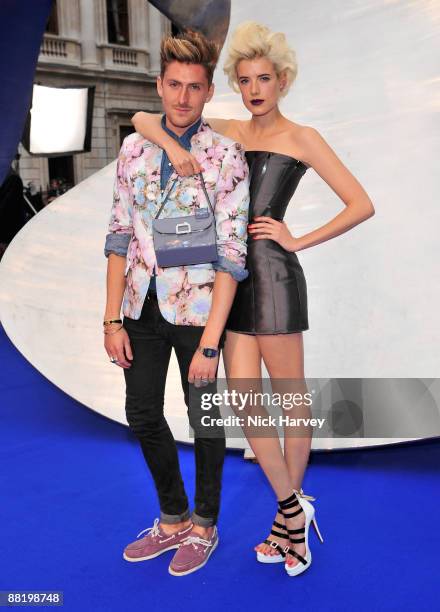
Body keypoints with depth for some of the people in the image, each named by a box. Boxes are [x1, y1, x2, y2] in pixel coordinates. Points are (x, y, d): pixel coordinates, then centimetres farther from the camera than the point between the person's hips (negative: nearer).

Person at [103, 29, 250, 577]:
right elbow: (120, 236, 4)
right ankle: (173, 519, 36)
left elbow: (231, 253, -14)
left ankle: (203, 526, 32)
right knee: (143, 414, 13)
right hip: (143, 307, 5)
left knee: (203, 416, 10)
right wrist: (113, 319, 0)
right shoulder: (134, 148, 3)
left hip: (196, 306, -5)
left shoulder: (225, 155, -11)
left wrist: (210, 341, -18)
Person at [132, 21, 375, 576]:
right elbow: (141, 119, 12)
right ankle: (293, 509, 20)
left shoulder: (301, 138, 2)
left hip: (274, 276, -5)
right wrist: (172, 145, -8)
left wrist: (298, 241, -8)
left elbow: (362, 204, -3)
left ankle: (290, 510, 23)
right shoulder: (225, 133, 14)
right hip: (233, 279, 5)